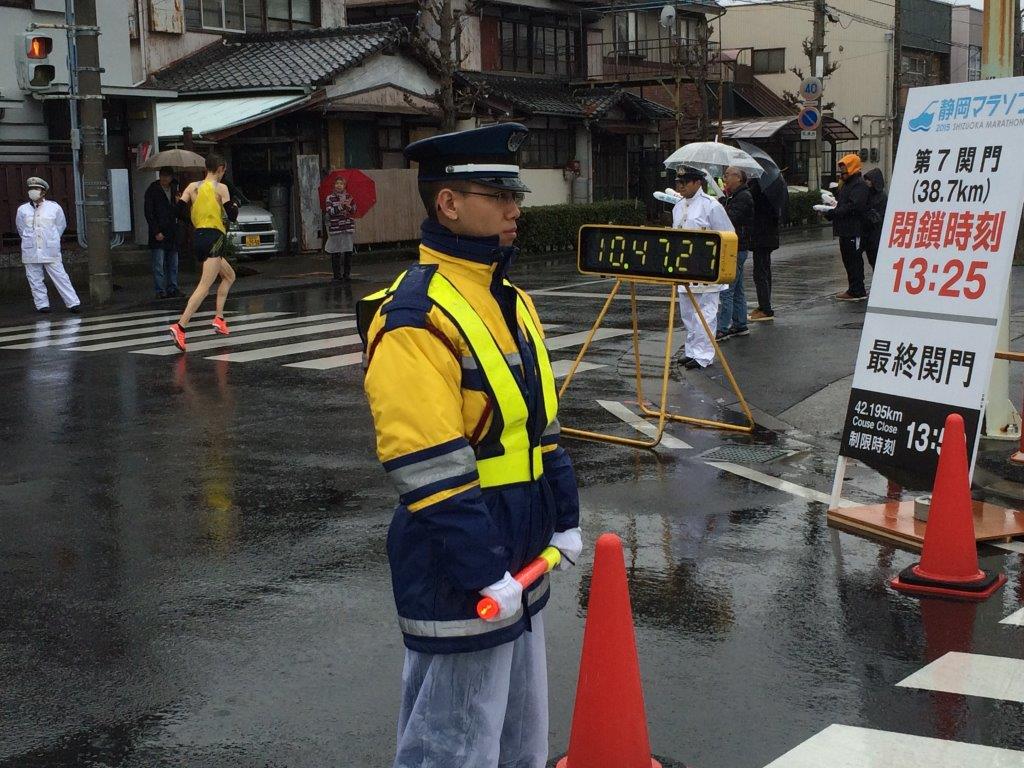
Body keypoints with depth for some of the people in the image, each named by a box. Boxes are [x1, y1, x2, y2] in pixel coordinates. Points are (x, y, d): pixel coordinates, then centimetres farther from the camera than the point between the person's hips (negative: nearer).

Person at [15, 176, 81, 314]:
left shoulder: (54, 208, 0)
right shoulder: (22, 210, 3)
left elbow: (61, 225, 13)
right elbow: (20, 228, 17)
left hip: (50, 251, -2)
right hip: (31, 252, 2)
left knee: (60, 277, -4)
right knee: (35, 279, 3)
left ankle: (73, 303, -3)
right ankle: (42, 304, 11)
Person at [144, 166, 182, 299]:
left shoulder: (174, 189, 14)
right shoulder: (152, 190, -3)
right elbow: (149, 213, -6)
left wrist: (178, 204, -1)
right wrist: (156, 232, -13)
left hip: (172, 232, 5)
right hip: (158, 234, -5)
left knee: (173, 263, 6)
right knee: (159, 264, -6)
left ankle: (172, 288, 13)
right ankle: (160, 290, -4)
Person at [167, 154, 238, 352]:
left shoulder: (193, 187, 10)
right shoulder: (221, 188, -3)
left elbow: (178, 210, 4)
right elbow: (232, 216, -6)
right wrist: (235, 206, 15)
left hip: (198, 237, 7)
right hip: (214, 237, -7)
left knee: (229, 276, 26)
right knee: (204, 286, -15)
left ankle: (219, 319, 18)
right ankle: (180, 327, -28)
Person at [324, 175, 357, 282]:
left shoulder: (349, 197, 10)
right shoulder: (330, 198, 2)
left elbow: (354, 211, 3)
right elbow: (330, 211, -11)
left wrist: (348, 206, -17)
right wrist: (341, 206, -22)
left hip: (348, 228, 2)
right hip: (335, 228, -2)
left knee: (348, 252, 3)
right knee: (335, 253, -2)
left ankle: (347, 274, 11)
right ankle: (337, 275, 3)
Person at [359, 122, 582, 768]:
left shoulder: (513, 302, 10)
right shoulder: (414, 318, -20)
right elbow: (431, 471, -24)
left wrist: (564, 519, 15)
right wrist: (484, 574, -22)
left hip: (518, 561, 9)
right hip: (458, 571, -9)